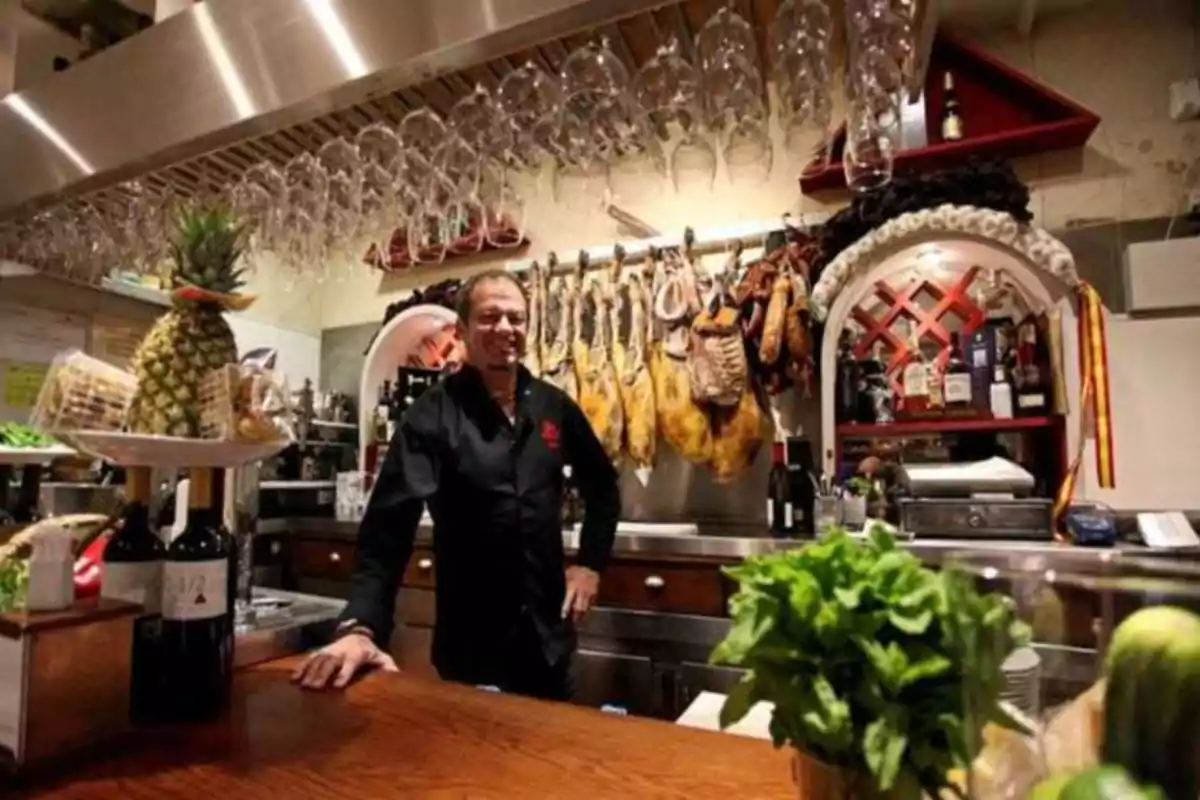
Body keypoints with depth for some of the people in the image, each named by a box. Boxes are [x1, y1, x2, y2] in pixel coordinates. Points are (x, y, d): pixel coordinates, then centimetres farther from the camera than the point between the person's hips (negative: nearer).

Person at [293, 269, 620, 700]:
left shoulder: (554, 407, 0)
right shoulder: (431, 416, -13)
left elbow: (603, 485, 13)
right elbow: (388, 525, -22)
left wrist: (591, 561, 4)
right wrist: (360, 626, -35)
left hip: (548, 636, 4)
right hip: (470, 645, -4)